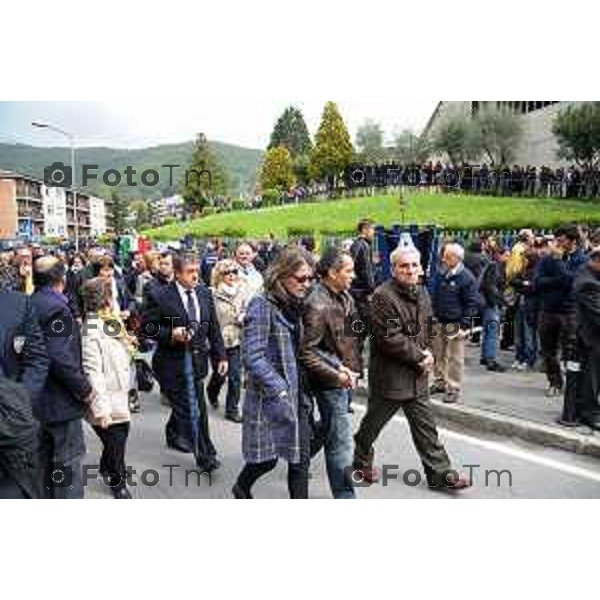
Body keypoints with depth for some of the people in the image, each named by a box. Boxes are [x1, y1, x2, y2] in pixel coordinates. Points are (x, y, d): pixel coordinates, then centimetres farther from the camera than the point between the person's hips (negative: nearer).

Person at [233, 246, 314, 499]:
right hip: (270, 396, -7)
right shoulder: (262, 305, -15)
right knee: (267, 458, 9)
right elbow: (253, 357, -20)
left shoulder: (294, 305, 9)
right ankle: (242, 488, 40)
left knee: (300, 459, 8)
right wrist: (280, 390, -22)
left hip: (296, 394, 7)